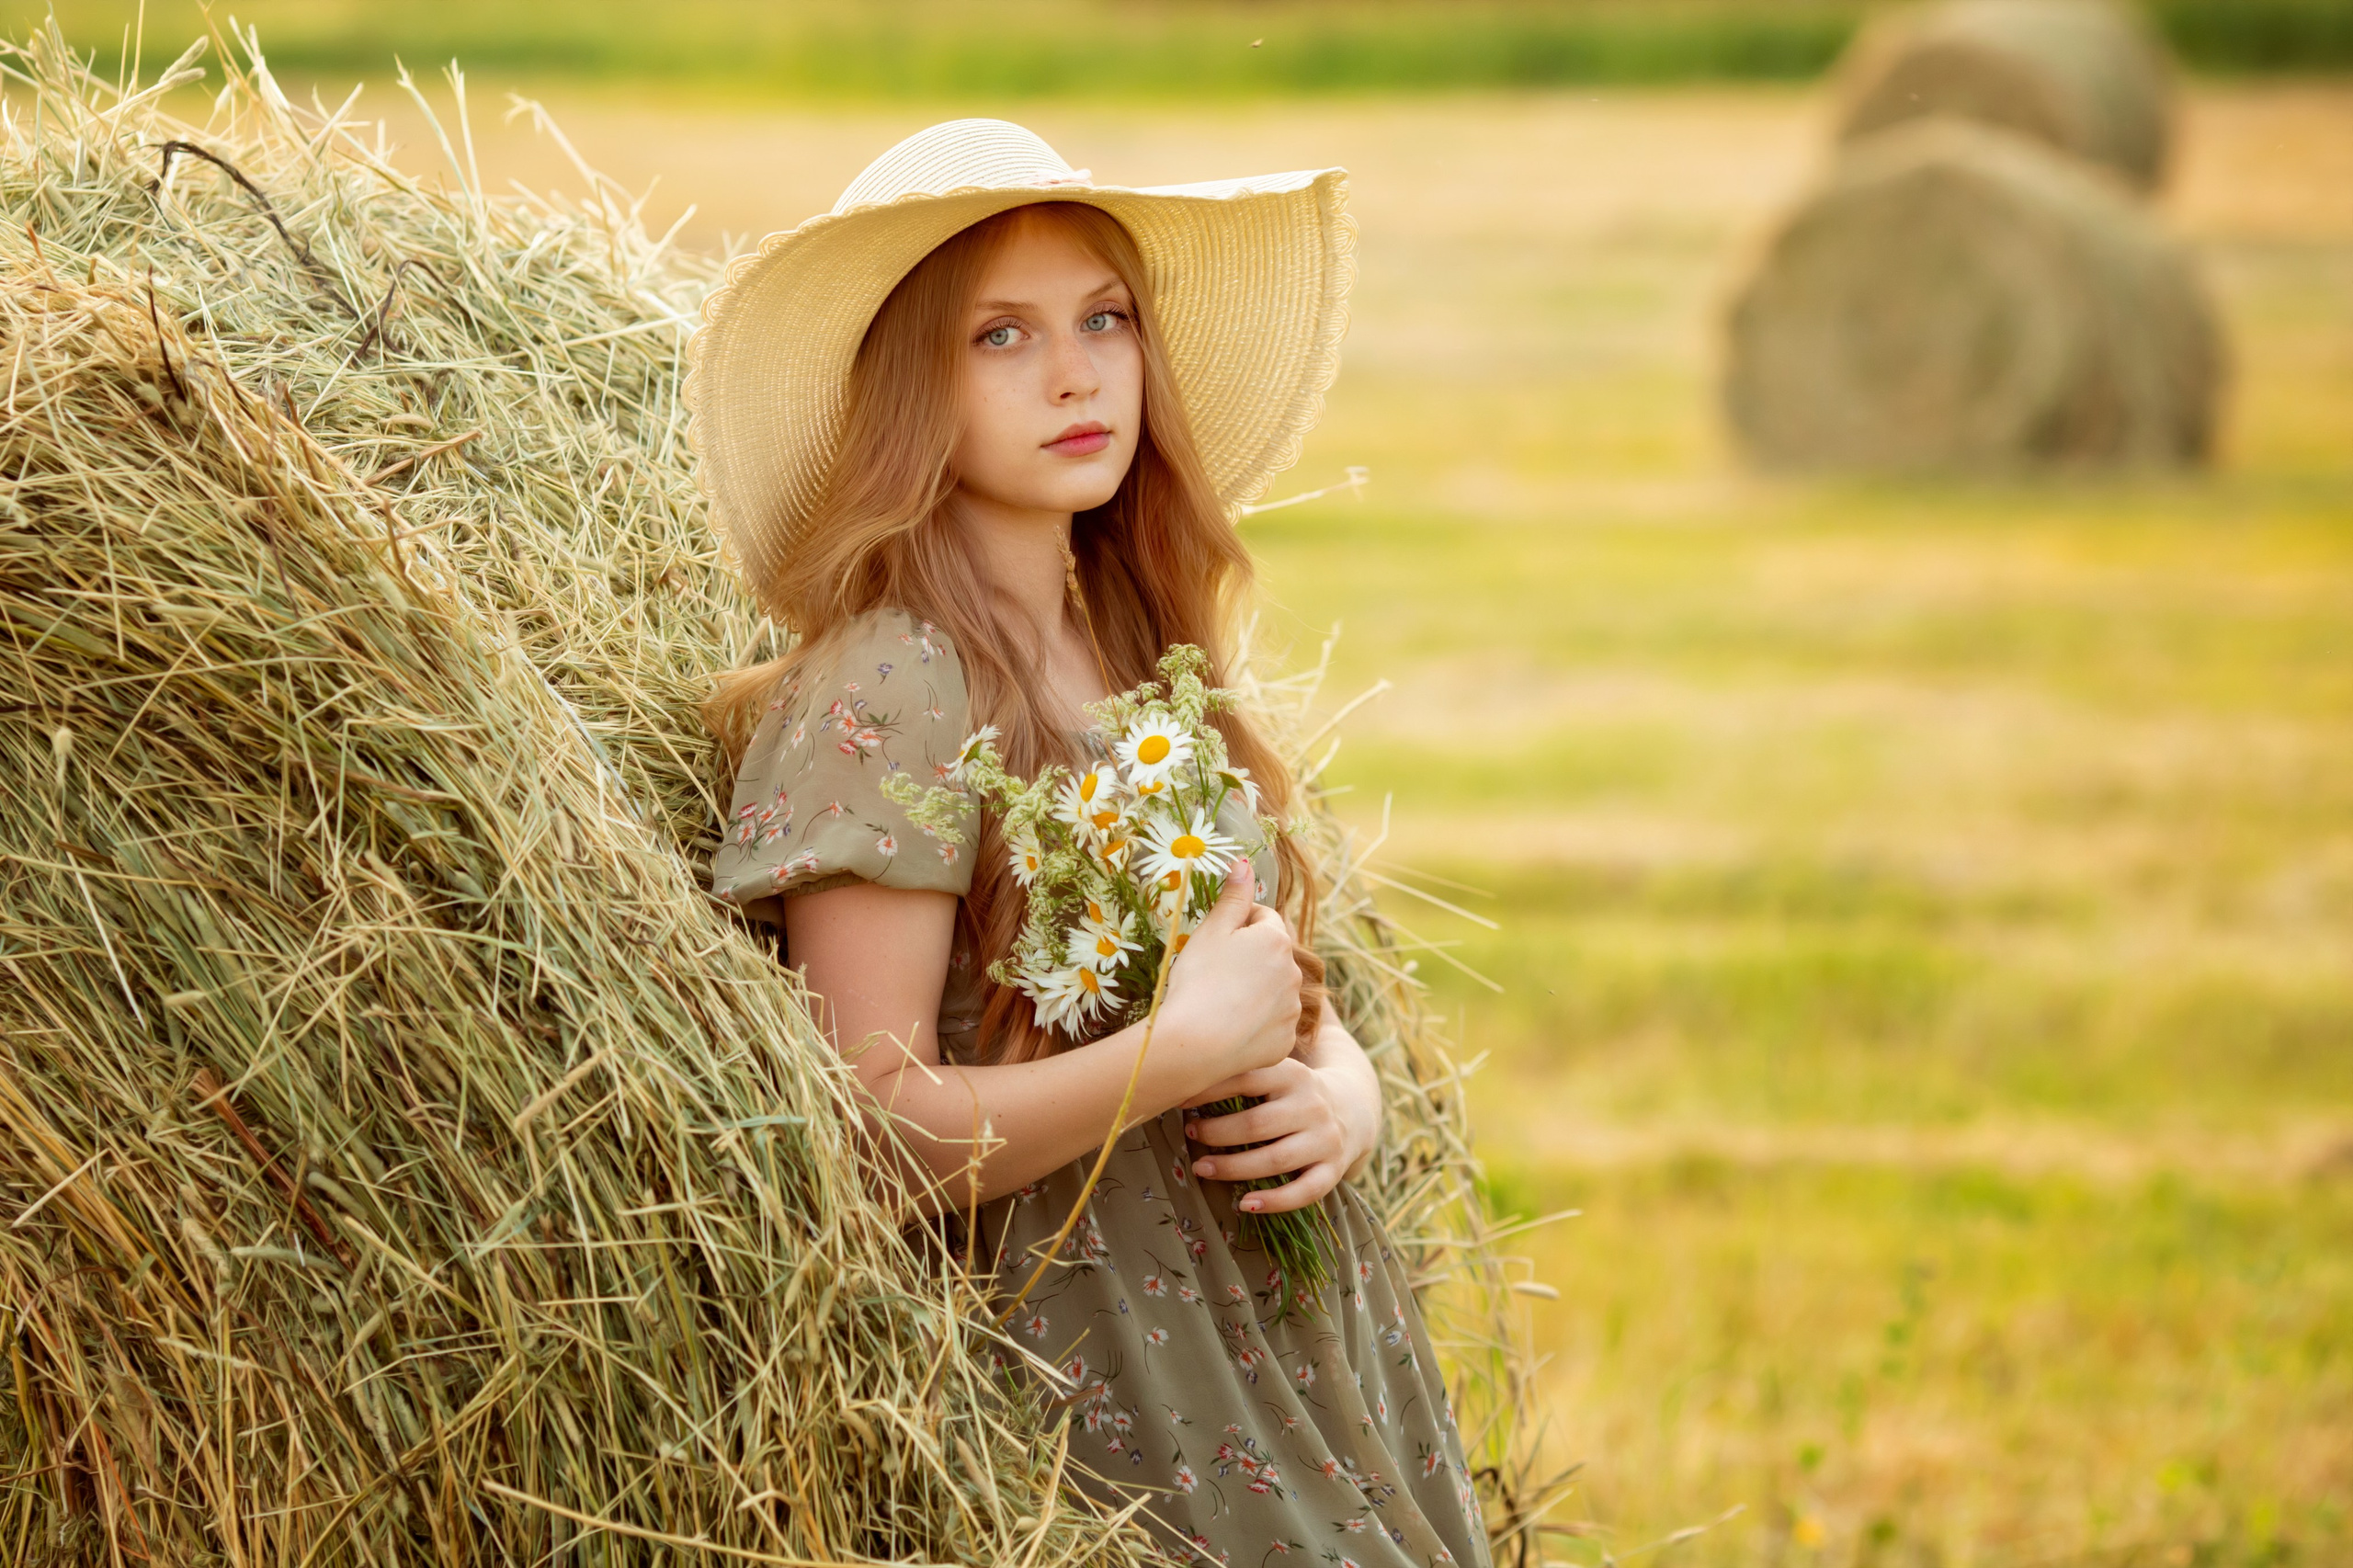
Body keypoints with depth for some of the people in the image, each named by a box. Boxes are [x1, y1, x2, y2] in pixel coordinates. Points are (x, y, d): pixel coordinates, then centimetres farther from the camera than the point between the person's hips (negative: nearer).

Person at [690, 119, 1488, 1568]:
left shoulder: (1142, 657, 11)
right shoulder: (884, 690, -13)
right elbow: (874, 1136, -17)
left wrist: (1343, 1090, -2)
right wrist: (1188, 1049, -19)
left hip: (1313, 1327, 7)